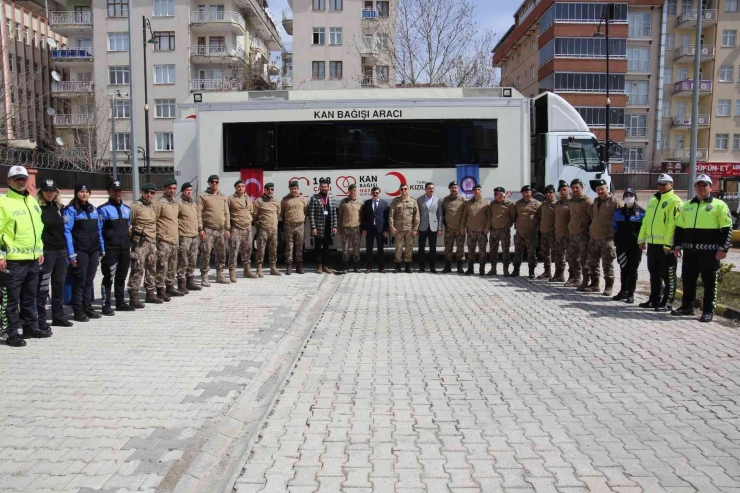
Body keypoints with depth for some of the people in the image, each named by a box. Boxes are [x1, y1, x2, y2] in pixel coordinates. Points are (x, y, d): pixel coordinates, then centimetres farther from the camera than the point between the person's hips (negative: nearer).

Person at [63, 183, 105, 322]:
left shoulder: (93, 209, 15)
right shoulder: (71, 210, -4)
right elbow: (67, 232, -10)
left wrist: (102, 250, 13)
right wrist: (71, 254, -16)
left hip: (94, 250, 6)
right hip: (80, 251, -6)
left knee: (89, 280, 11)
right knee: (80, 280, -3)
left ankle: (87, 307, 20)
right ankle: (78, 311, 4)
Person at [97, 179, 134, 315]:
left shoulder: (127, 209, 15)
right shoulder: (103, 209, -4)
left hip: (124, 249, 6)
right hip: (110, 249, -6)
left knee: (121, 277, 13)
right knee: (109, 277, -2)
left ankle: (120, 302, 22)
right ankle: (106, 305, 4)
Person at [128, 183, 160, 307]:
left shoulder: (153, 206, 15)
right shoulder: (135, 206, -8)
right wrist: (132, 237, -11)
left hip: (152, 242, 8)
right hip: (140, 243, -8)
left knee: (152, 269, 13)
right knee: (137, 270, -9)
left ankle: (150, 294, 23)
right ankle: (133, 296, -5)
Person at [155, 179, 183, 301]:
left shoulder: (176, 203, 16)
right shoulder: (160, 203, -8)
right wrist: (157, 236, -14)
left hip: (175, 240, 8)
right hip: (164, 240, -8)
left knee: (172, 266, 14)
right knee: (162, 266, -7)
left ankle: (170, 287, 24)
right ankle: (160, 290, -3)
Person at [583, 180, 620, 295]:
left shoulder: (615, 202, -8)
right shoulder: (595, 201, 14)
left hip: (607, 238, -7)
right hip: (593, 237, 7)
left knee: (607, 264, -1)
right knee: (593, 263, 12)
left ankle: (608, 287, 7)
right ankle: (594, 284, 22)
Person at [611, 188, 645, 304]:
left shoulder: (641, 212, -1)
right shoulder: (619, 212, 11)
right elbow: (614, 226, 18)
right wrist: (616, 240, 10)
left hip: (635, 246, -4)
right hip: (621, 246, 4)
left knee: (632, 270, 1)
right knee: (623, 269, 11)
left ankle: (631, 294, 4)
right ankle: (623, 291, 19)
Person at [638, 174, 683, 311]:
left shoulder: (674, 202, -9)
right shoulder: (652, 201, 18)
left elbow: (674, 224, -17)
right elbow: (645, 221, 21)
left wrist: (668, 243, -22)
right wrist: (642, 239, 15)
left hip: (666, 245, -8)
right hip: (652, 243, 8)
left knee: (668, 275, 0)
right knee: (654, 274, 15)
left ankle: (667, 303, 6)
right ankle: (654, 300, 25)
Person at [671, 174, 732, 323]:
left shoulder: (719, 205, -1)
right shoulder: (687, 206, 14)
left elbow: (727, 229, -4)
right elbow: (679, 227, 17)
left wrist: (723, 248, -11)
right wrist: (677, 246, 11)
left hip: (710, 251, -5)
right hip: (690, 251, 5)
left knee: (709, 282, 1)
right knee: (688, 280, 10)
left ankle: (708, 311, 7)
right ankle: (687, 306, 22)